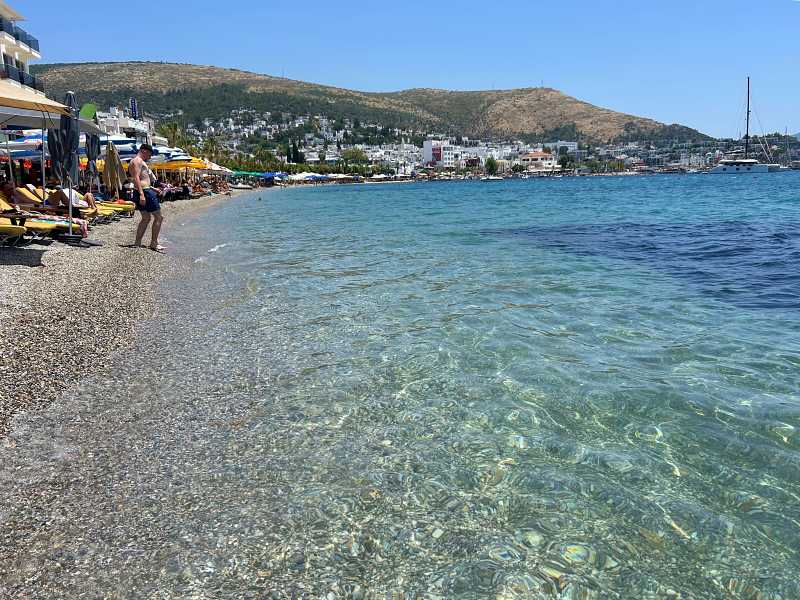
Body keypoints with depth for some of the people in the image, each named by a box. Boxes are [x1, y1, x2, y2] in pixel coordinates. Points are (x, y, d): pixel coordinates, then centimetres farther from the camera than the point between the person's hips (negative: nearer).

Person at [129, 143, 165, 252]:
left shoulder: (138, 161, 23)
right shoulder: (138, 160, -9)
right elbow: (136, 178, -20)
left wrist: (153, 189, 29)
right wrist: (141, 194, -28)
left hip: (142, 192, 11)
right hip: (144, 192, -11)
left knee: (146, 218, 17)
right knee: (158, 217, -5)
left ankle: (137, 243, 17)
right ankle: (154, 243, -2)